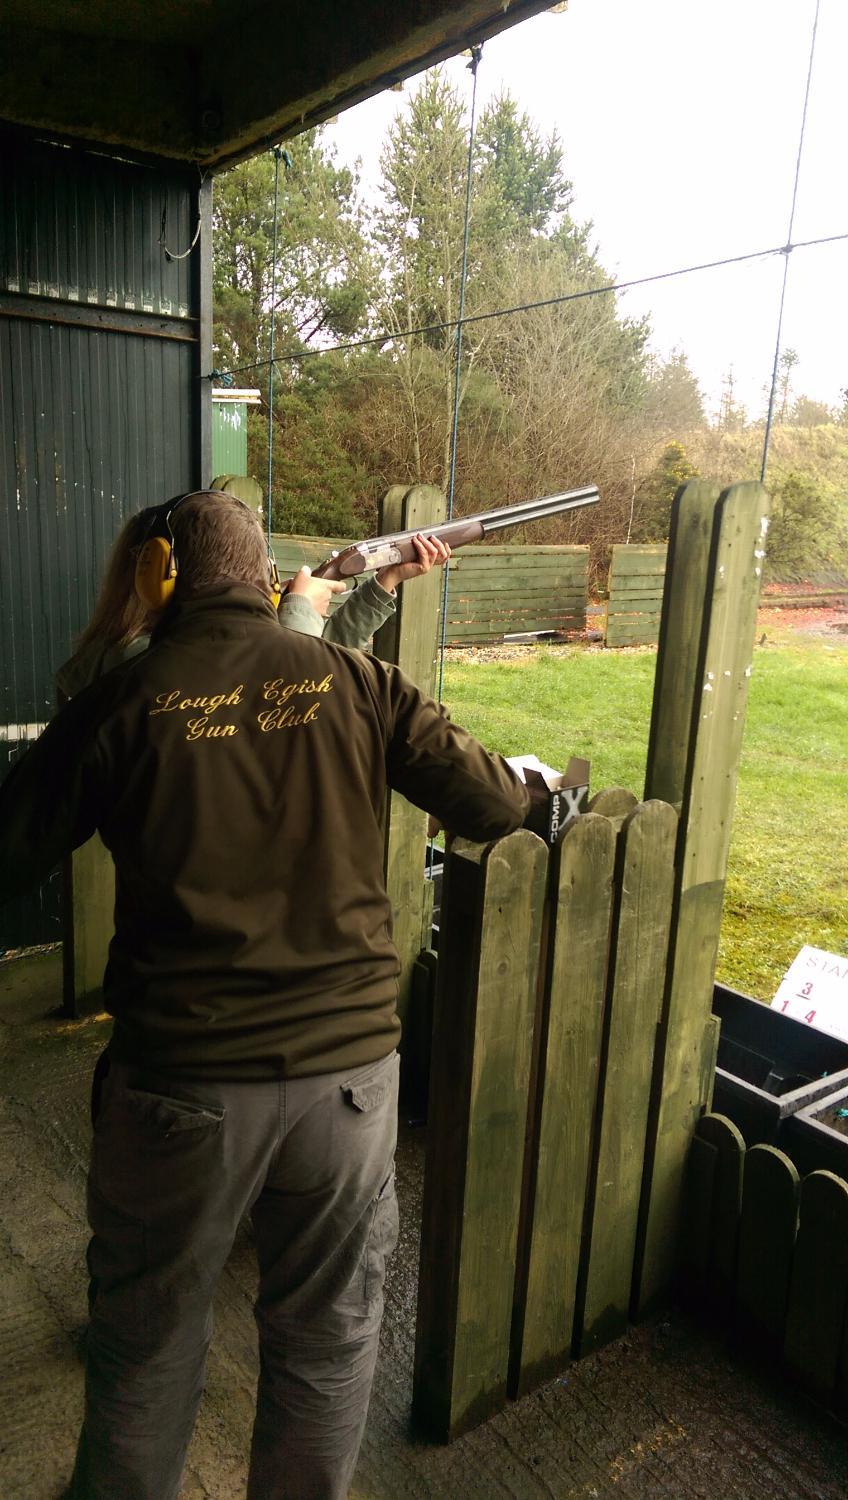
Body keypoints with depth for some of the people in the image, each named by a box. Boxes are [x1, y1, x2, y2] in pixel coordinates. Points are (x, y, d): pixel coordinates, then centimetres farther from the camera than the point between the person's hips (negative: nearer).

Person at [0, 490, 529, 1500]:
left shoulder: (120, 703, -7)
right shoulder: (355, 683, -3)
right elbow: (495, 809, 1)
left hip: (180, 1081, -1)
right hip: (346, 1065, 2)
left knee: (147, 1339, 24)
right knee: (327, 1338, 23)